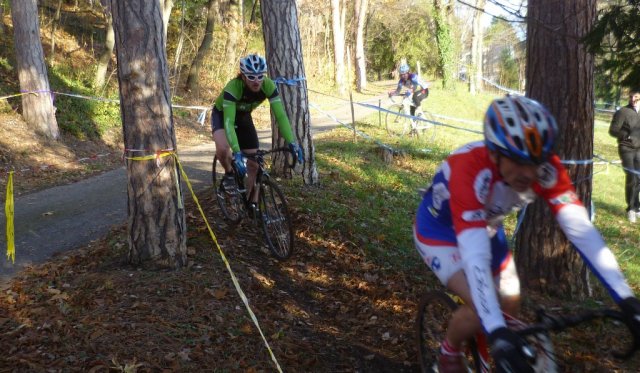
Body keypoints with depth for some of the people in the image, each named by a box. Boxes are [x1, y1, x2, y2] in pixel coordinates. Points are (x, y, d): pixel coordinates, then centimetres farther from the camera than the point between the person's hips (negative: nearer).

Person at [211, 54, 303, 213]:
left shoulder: (268, 85, -30)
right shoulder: (233, 87, -40)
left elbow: (280, 115, -32)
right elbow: (229, 122, -46)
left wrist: (292, 142, -44)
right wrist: (237, 153, -57)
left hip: (243, 116, 4)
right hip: (222, 114, -3)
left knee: (254, 164, -2)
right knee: (223, 148, -35)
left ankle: (252, 204, 13)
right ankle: (229, 173, -2)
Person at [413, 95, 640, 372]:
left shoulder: (545, 169, -27)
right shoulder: (469, 170, -41)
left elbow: (581, 230, -28)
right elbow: (475, 256, -47)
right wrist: (497, 334, -54)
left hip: (486, 227, 6)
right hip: (439, 229, -5)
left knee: (510, 308, 6)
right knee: (480, 309, -22)